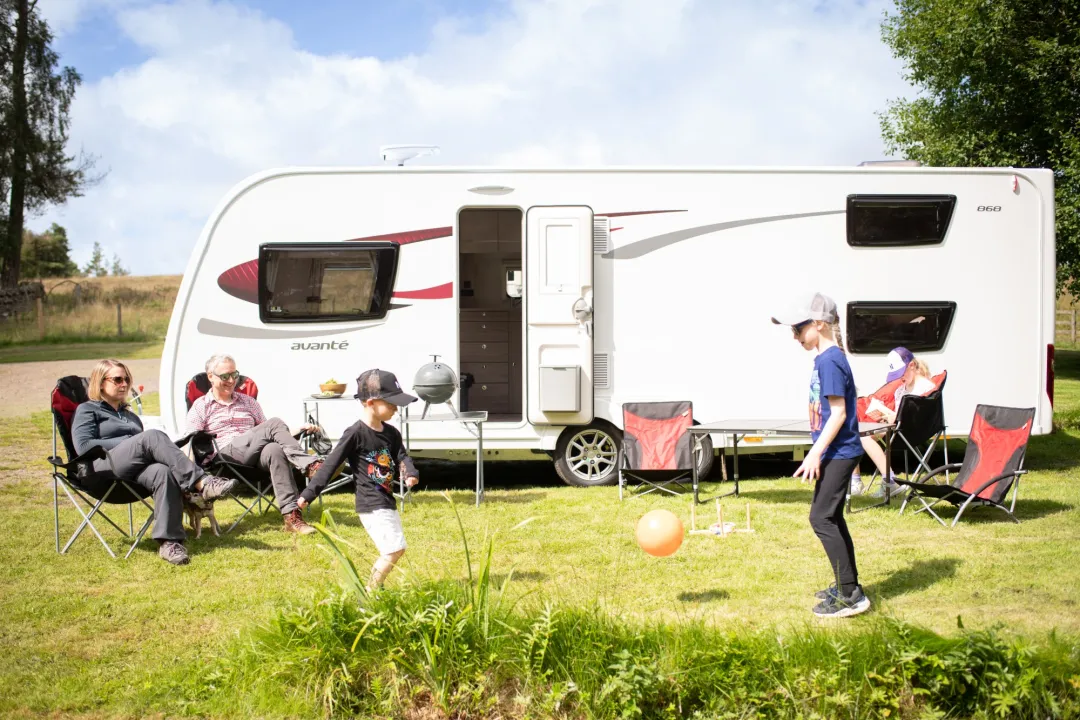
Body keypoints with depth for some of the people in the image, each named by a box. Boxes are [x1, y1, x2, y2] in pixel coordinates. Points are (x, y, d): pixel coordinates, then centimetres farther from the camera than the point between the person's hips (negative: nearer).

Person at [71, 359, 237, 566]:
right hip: (103, 467, -5)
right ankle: (201, 483, -41)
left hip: (134, 470, 5)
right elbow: (83, 446, -1)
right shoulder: (87, 410, 18)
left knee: (164, 473, -34)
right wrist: (127, 442, -4)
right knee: (153, 436, -32)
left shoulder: (130, 416, 36)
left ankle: (168, 541, -47)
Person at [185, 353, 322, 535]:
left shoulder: (248, 402, 29)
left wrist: (299, 430, 12)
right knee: (275, 423, -27)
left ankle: (292, 516, -48)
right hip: (227, 454, -4)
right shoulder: (201, 406, 15)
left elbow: (266, 434, 28)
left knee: (276, 450, -38)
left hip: (256, 455, 4)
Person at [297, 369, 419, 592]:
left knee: (396, 549, 17)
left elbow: (401, 456, 6)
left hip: (388, 502, 9)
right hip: (371, 505, -9)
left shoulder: (391, 433, 7)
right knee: (393, 550, -13)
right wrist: (308, 494, -15)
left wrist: (411, 474, -19)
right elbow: (331, 464, -14)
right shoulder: (355, 433, -16)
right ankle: (368, 597, -3)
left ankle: (374, 587, 28)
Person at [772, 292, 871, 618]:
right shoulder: (825, 358, 12)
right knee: (832, 518, 16)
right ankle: (847, 586, 26)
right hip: (837, 453, 10)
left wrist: (816, 453, -22)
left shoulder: (829, 361, -17)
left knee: (822, 518, -9)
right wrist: (818, 452, 22)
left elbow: (838, 413, -21)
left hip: (837, 453, -10)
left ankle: (850, 595, -6)